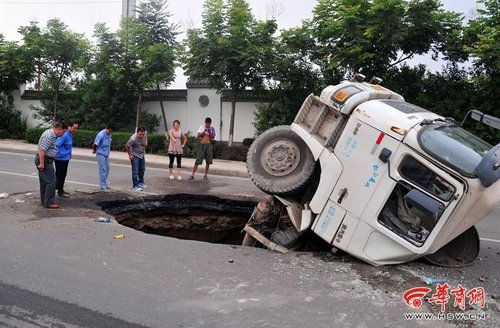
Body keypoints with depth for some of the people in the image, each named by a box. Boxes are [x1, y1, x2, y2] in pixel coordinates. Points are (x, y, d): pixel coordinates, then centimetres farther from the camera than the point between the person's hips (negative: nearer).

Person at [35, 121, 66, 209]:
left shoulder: (52, 134, 12)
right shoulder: (49, 136, -21)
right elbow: (41, 150, -25)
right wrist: (42, 163, -24)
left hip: (46, 160, 11)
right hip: (45, 160, -11)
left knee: (44, 182, 16)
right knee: (51, 181, -6)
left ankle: (44, 201, 25)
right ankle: (48, 203, -1)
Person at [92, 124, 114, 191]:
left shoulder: (109, 134, 1)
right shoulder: (101, 135, -23)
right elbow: (94, 145, -19)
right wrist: (95, 150, -1)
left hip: (106, 154, 8)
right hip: (101, 154, -7)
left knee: (107, 169, 12)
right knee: (103, 170, -5)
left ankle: (105, 184, 24)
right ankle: (102, 186, 1)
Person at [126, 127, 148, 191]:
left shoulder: (145, 134, -14)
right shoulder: (133, 138, -32)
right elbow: (127, 146, -17)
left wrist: (145, 143, -4)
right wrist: (130, 154, -11)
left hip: (142, 155, 6)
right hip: (135, 155, -6)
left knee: (142, 169, 17)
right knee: (135, 171, -6)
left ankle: (141, 182, 35)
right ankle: (135, 186, 2)